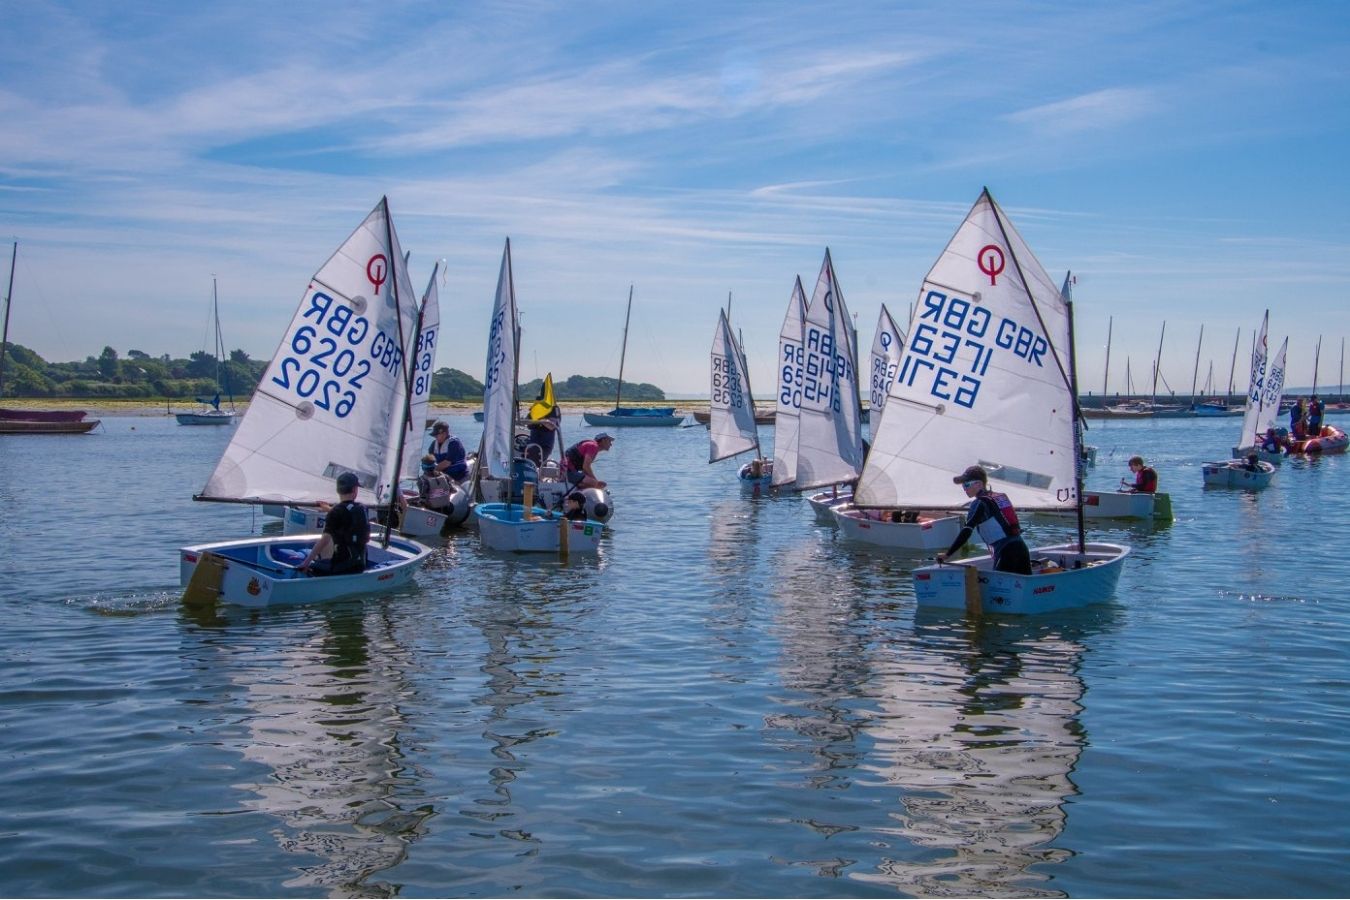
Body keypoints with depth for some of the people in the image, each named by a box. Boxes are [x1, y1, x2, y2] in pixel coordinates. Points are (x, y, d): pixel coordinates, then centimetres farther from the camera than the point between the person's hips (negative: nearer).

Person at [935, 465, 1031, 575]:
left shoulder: (979, 503, -3)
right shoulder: (1002, 497, 20)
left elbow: (966, 532, -11)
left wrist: (947, 554, -11)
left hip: (1006, 553, -7)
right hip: (1021, 546, 7)